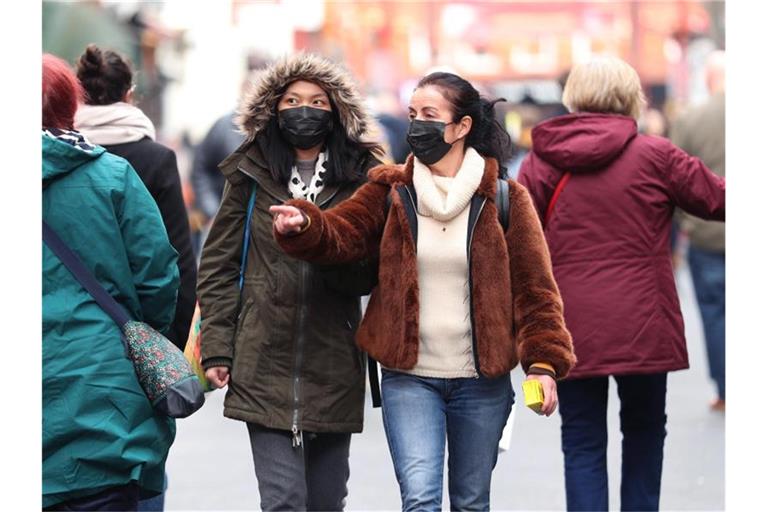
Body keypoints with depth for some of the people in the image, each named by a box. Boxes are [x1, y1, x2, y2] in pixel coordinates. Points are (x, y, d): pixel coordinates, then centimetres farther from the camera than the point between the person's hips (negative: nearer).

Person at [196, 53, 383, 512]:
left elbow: (371, 275, 2)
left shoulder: (360, 180, 6)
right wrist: (217, 349, 0)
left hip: (334, 369, 1)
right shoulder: (250, 177, 6)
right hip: (266, 366, -1)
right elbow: (219, 267, 8)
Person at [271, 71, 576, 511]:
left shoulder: (504, 199, -1)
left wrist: (544, 362, -10)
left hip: (481, 381, 0)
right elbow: (340, 234, -8)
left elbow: (535, 289, -1)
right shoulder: (390, 191, 4)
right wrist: (303, 226, -29)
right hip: (409, 378, 0)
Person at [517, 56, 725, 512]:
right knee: (644, 430, 19)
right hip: (641, 326, -1)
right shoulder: (654, 155, -3)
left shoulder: (543, 159, 1)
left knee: (583, 442, 5)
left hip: (571, 328, 1)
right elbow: (719, 200, 2)